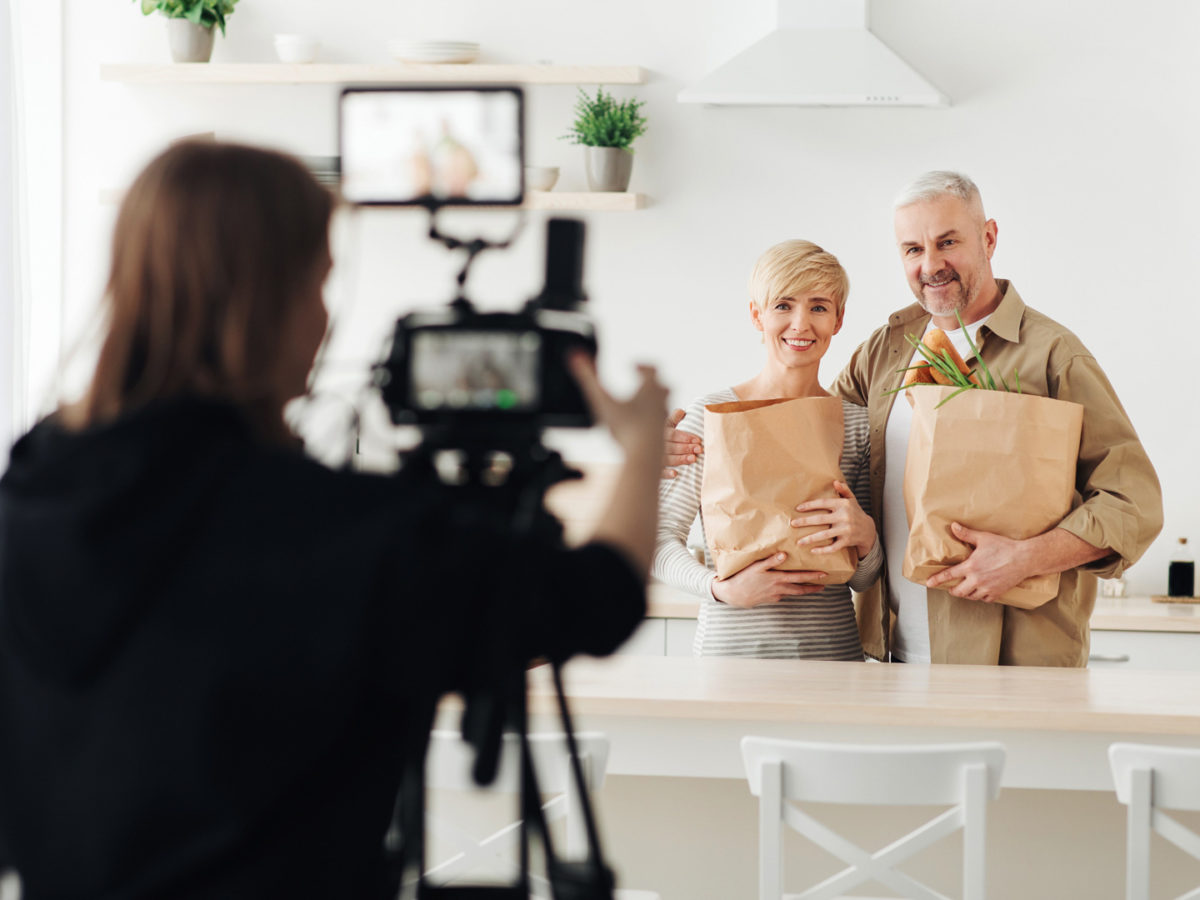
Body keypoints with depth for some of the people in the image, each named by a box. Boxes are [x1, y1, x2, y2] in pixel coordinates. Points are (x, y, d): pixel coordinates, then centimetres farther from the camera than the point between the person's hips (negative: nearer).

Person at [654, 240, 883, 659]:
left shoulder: (858, 423, 6)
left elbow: (864, 580, 10)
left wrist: (865, 536, -11)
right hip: (731, 645, -2)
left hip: (833, 652, 2)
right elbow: (659, 536, 0)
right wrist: (722, 589, -15)